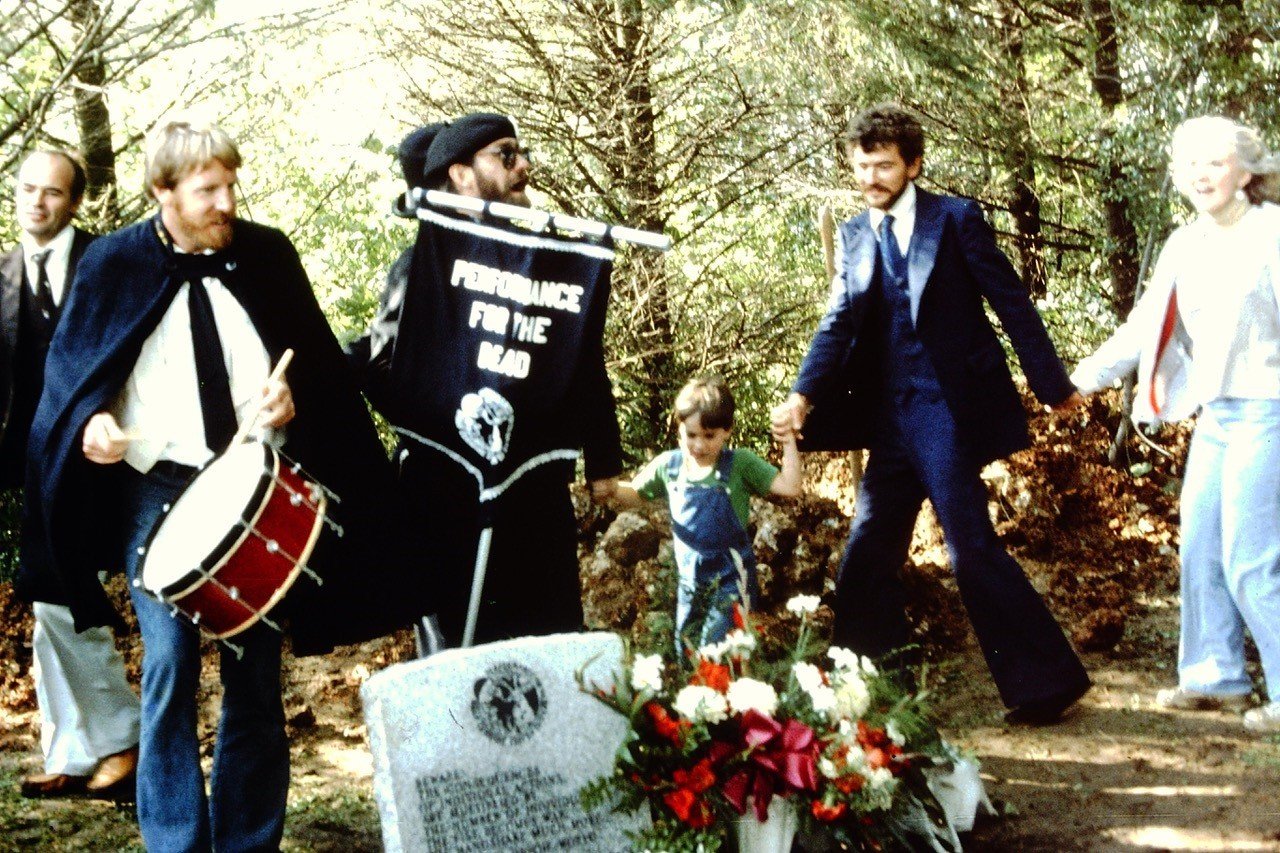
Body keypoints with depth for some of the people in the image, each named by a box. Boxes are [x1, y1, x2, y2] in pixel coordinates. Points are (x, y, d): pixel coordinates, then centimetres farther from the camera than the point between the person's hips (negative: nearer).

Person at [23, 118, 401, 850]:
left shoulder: (268, 254, 4)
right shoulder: (116, 263, 1)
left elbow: (317, 357, 10)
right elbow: (69, 370, 7)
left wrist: (292, 395, -10)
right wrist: (93, 422, -13)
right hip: (157, 490, -1)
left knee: (257, 674, 6)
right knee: (171, 666, -6)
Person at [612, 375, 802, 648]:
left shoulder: (740, 464, -12)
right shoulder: (669, 465, -3)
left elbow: (791, 487, -18)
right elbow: (632, 494, 10)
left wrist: (788, 442, -23)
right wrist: (609, 489, -10)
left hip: (730, 578, -5)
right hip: (690, 578, 5)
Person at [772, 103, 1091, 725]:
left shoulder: (955, 219, -3)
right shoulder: (854, 237, 11)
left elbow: (1011, 302, -2)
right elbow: (839, 323, 2)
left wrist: (1053, 386, -2)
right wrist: (804, 395, -14)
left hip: (949, 411, -6)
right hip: (891, 418, 6)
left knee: (972, 548, -8)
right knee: (867, 557, 8)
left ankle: (1047, 680, 4)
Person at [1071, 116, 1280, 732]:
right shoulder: (1185, 246, 10)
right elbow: (1146, 325, 16)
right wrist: (1084, 376, 15)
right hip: (1216, 414, 7)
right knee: (1201, 548, 11)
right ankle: (1214, 676, 24)